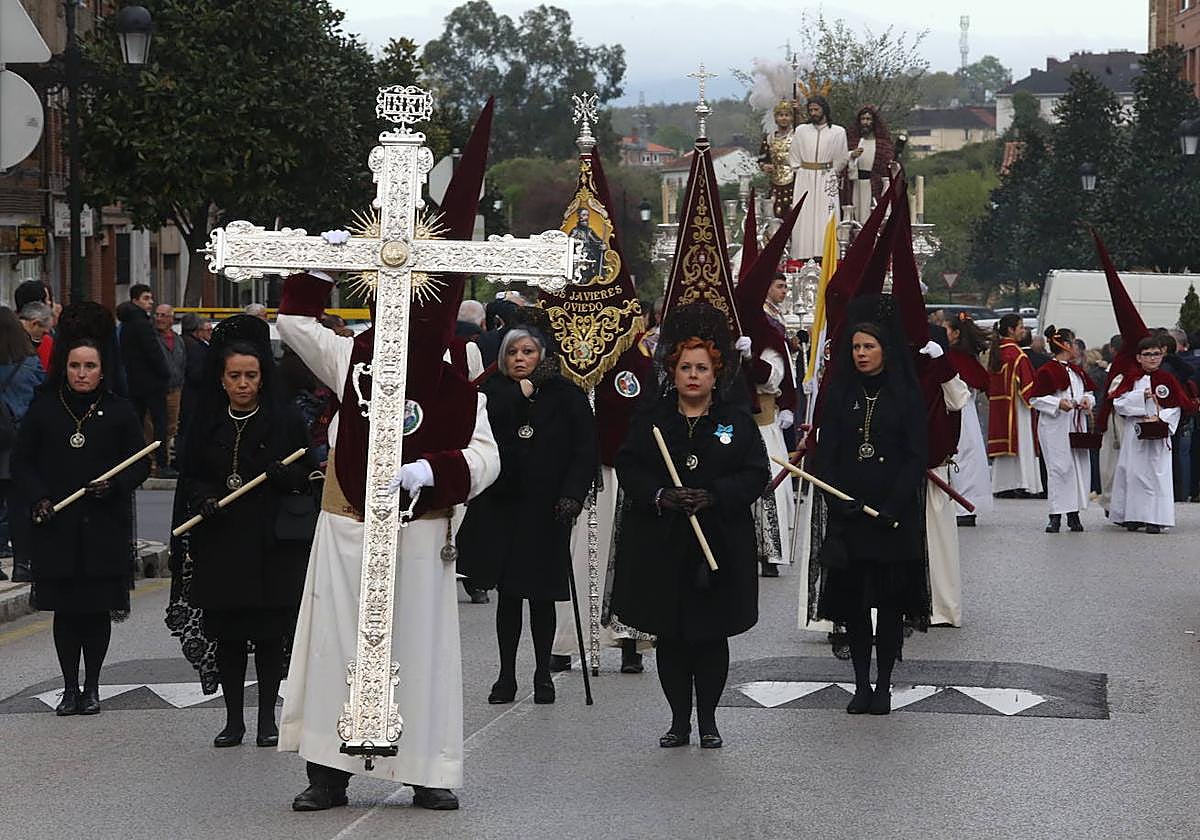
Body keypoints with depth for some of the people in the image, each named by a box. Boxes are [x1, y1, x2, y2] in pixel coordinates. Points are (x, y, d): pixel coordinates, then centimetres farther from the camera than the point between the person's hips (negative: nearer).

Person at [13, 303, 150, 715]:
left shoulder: (118, 412, 1)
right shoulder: (44, 409, 3)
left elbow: (140, 464, 5)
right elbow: (22, 461, 7)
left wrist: (114, 485, -13)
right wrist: (38, 499, -8)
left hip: (104, 526, -1)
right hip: (57, 527, 1)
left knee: (98, 610, 3)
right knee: (65, 609, 3)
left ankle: (91, 687, 14)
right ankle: (70, 687, 13)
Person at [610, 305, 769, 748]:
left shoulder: (737, 420, 3)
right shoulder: (650, 417, 5)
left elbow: (756, 474, -1)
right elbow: (628, 467, 1)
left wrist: (713, 496, -16)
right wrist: (661, 496, -16)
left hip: (720, 543, -1)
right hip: (660, 545, 1)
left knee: (711, 636, 4)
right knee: (669, 636, 5)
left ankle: (708, 721, 14)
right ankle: (679, 720, 15)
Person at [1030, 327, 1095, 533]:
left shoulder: (1077, 371, 14)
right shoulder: (1046, 371, -9)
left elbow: (1089, 391, 23)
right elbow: (1035, 399, -9)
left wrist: (1087, 400, 1)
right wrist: (1058, 403, -19)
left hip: (1077, 426, 7)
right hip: (1055, 428, -7)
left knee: (1079, 468, 5)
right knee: (1058, 469, -8)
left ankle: (1073, 514, 12)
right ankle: (1055, 516, -4)